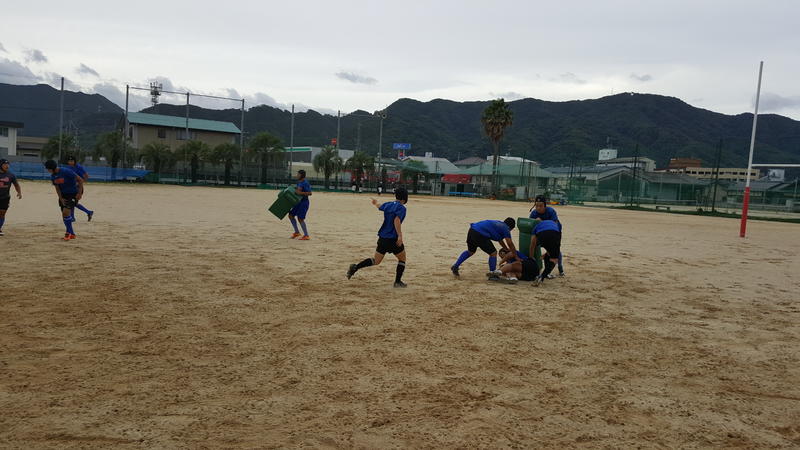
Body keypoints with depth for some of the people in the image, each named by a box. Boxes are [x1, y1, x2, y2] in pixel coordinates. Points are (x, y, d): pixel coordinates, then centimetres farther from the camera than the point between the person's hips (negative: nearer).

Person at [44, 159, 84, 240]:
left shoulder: (66, 172, -21)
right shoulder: (53, 176, 0)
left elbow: (80, 180, -18)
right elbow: (57, 188, 7)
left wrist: (80, 193, -17)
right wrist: (61, 199, -5)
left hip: (73, 194, -7)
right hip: (64, 195, 7)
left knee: (66, 212, -19)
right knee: (64, 215, 6)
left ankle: (69, 232, -3)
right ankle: (72, 234, 18)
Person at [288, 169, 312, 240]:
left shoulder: (305, 183, -15)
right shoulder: (299, 182, 13)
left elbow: (310, 193, -23)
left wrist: (301, 193, -29)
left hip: (304, 202, -10)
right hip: (299, 202, 10)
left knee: (300, 218, -13)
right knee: (291, 215, 8)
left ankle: (306, 235, -5)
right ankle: (297, 232, 18)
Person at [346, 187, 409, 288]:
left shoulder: (388, 205, 11)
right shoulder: (401, 208, -10)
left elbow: (380, 207, 33)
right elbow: (397, 221, -25)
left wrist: (376, 203, 56)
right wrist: (400, 235, -31)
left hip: (382, 237, 7)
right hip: (393, 239, -6)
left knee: (375, 261, 13)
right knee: (402, 259, 16)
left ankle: (355, 267, -5)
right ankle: (398, 282, 14)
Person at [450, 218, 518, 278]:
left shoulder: (499, 224, 30)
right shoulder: (505, 229, 5)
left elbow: (500, 241, 42)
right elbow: (510, 244, 7)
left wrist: (508, 250, 48)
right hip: (480, 235, -9)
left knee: (470, 251, 27)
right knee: (493, 253, 4)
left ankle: (455, 266, 25)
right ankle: (492, 272, 14)